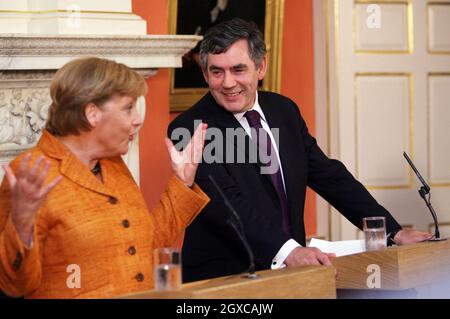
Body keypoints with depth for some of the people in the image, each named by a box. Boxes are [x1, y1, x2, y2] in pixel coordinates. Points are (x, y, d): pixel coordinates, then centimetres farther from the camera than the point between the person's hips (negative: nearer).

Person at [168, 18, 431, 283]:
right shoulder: (189, 130, -10)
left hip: (291, 271, 6)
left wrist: (395, 232, 6)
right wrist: (288, 251, -36)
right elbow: (226, 203, -22)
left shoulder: (285, 110, 9)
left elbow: (329, 176, 13)